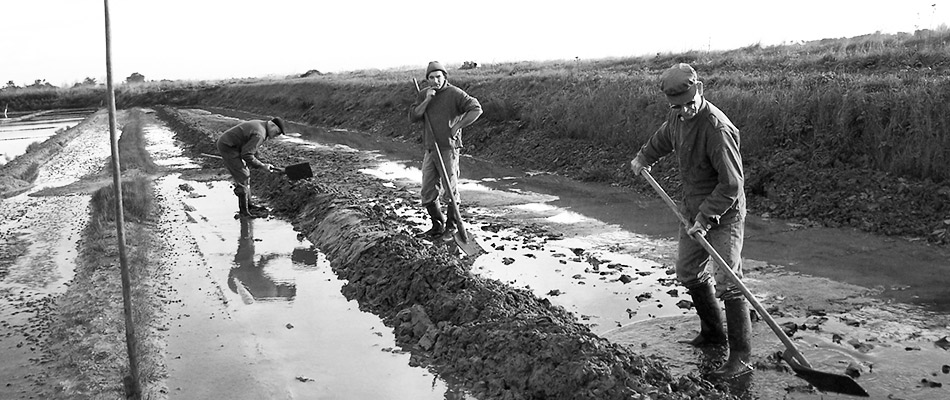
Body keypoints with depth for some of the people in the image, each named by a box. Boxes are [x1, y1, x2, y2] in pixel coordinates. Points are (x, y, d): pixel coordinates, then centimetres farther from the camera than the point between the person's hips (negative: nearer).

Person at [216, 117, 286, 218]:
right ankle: (244, 211, -1)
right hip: (227, 147, -11)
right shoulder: (259, 134, -25)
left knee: (245, 175, 15)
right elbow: (247, 155, -25)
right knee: (243, 177, -8)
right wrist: (262, 166, -17)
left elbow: (250, 149, 18)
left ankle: (249, 205, 24)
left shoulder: (261, 124, 7)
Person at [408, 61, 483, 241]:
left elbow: (476, 109, -15)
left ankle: (452, 227, 15)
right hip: (430, 150, 6)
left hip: (449, 149, -5)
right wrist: (426, 100, -11)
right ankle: (438, 225, 24)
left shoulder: (455, 93, -8)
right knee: (428, 192, 8)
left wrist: (457, 127, -15)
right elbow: (413, 117, 0)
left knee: (450, 191, -1)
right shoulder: (423, 95, 9)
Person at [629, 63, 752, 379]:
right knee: (688, 272, 18)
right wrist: (643, 158, 20)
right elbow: (662, 139, 27)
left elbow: (731, 184, -26)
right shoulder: (677, 117, 0)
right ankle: (713, 333, 36)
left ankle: (741, 358, -4)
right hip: (695, 210, 9)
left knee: (727, 282, -12)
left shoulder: (717, 128, -26)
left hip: (724, 214, -9)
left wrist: (706, 218, -26)